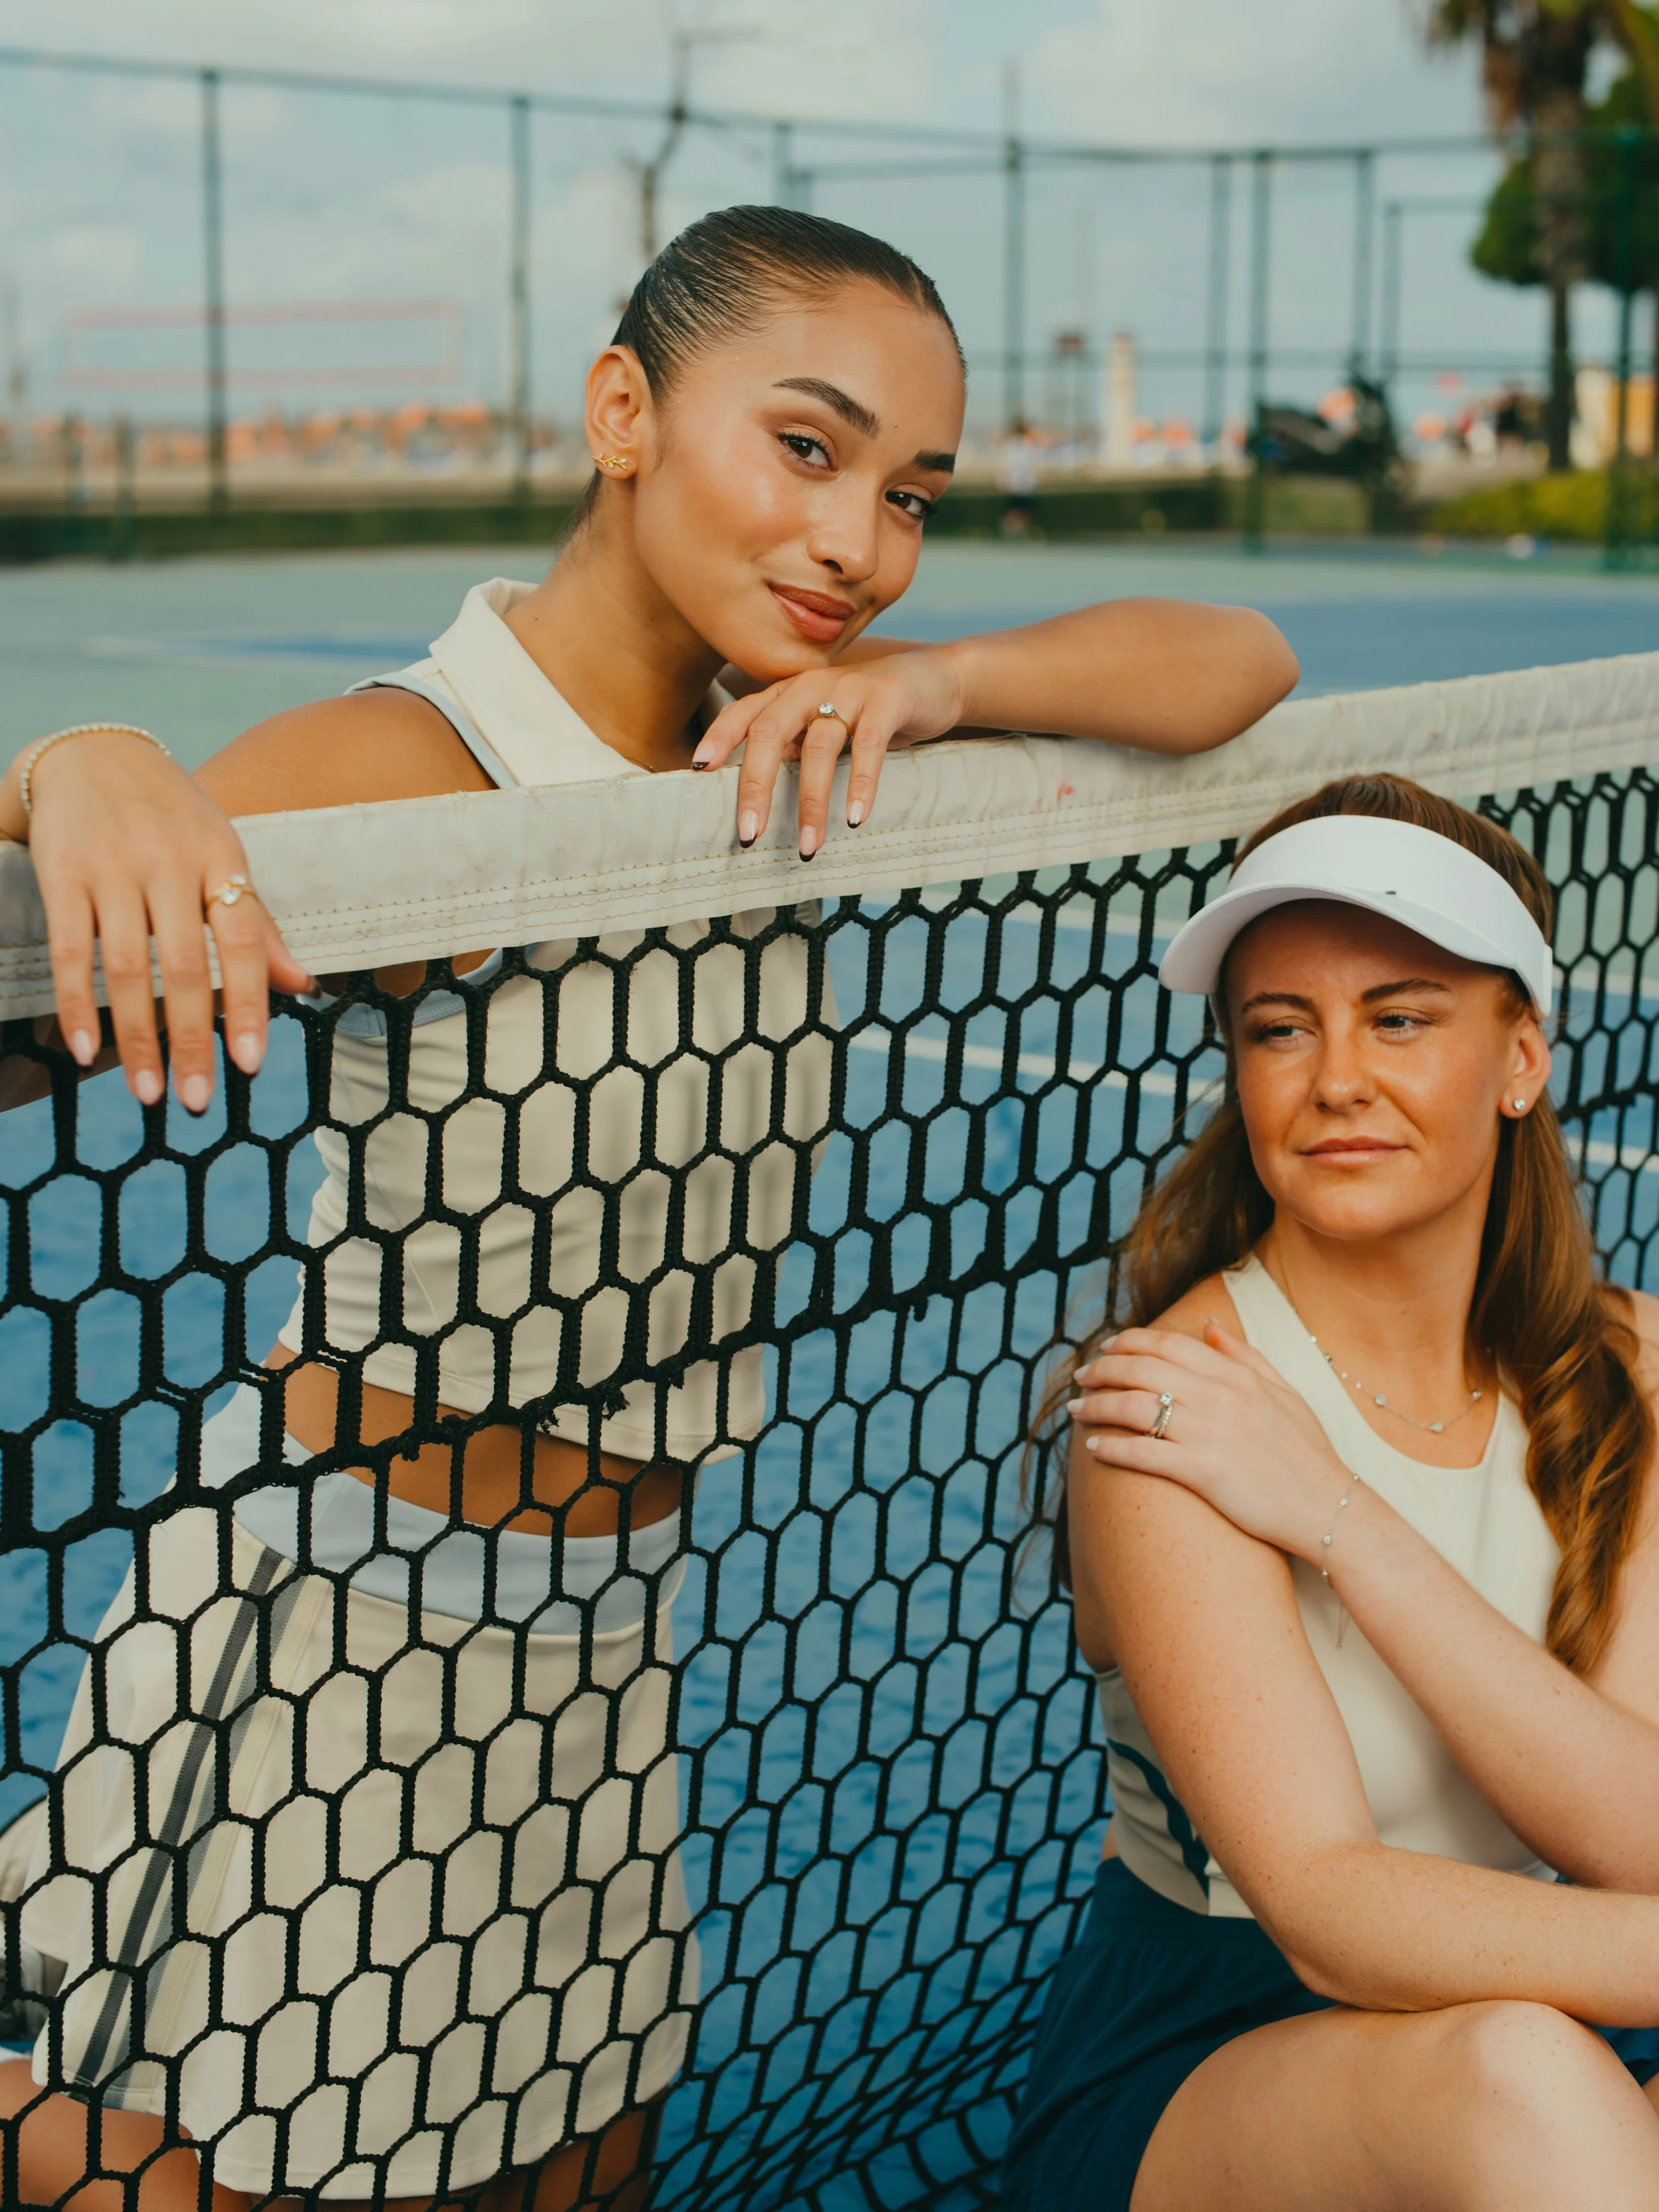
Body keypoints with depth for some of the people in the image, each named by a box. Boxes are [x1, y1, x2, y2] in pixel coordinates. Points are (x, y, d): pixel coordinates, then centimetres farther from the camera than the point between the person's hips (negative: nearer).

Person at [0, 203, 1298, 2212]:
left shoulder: (781, 743, 0)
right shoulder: (408, 770, -19)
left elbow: (1235, 662, 3)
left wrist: (930, 681, -13)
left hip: (609, 1638, 7)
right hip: (331, 1627, -6)